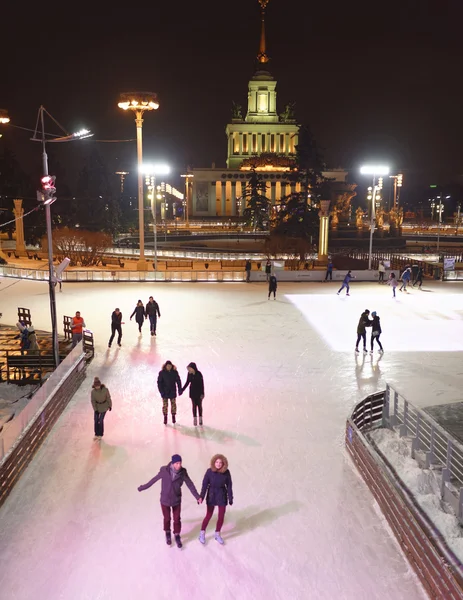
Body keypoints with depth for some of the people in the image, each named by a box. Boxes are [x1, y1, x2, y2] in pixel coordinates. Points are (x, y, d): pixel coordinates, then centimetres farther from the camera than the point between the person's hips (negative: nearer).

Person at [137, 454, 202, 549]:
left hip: (176, 500, 1)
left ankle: (177, 536, 37)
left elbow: (190, 484, -11)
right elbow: (154, 479, -8)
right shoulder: (164, 470, -23)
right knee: (167, 518, 16)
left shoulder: (183, 472, -19)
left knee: (177, 519, 12)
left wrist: (197, 496, -16)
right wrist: (143, 487, 2)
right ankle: (168, 534, 44)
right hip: (165, 500, -1)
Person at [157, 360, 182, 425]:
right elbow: (159, 382, -7)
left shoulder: (175, 372, -7)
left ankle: (173, 417, 21)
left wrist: (180, 390, -4)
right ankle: (165, 417, 12)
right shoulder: (162, 373, -10)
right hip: (165, 392, -1)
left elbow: (178, 381, -1)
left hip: (172, 391, 1)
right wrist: (161, 391, -13)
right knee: (165, 405, 1)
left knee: (173, 404, 8)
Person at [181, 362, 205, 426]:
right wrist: (182, 390, 8)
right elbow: (187, 382, 7)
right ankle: (195, 419, 14)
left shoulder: (199, 374, -18)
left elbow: (202, 384, -15)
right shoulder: (189, 374, -5)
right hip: (192, 392, 3)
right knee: (194, 405, 7)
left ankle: (200, 419, 19)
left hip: (199, 392, -3)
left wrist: (202, 393, -17)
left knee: (199, 405, 7)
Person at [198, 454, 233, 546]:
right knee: (209, 515, 7)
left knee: (221, 516, 8)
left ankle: (217, 534, 30)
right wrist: (201, 497, -17)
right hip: (211, 495, -1)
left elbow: (229, 485, -6)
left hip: (222, 495, 1)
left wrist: (230, 498, -2)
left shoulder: (226, 472, -15)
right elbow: (205, 484, -12)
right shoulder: (209, 471, -18)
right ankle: (202, 533, 30)